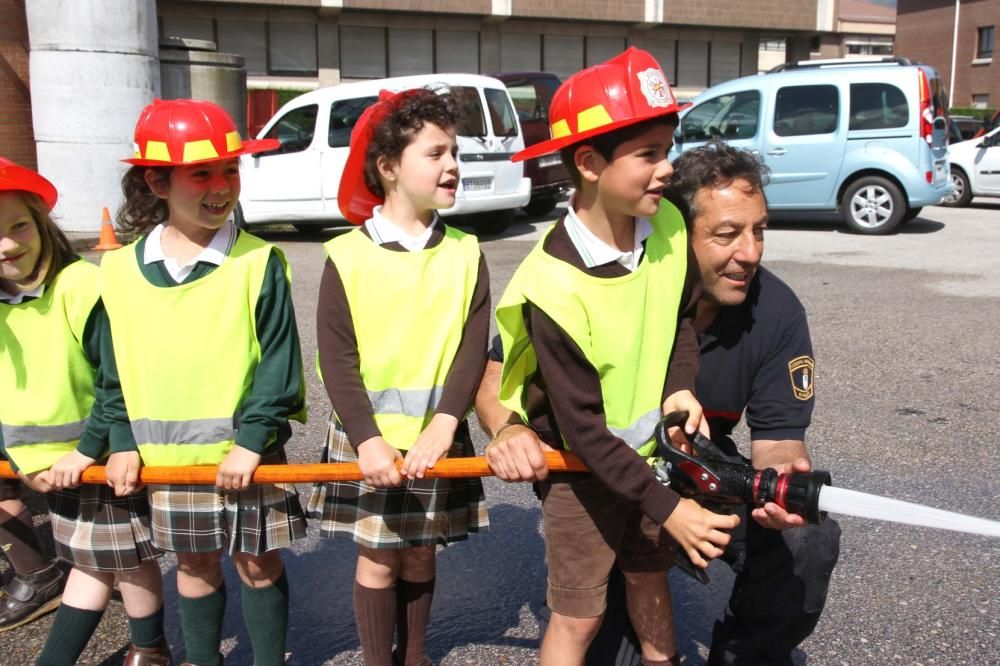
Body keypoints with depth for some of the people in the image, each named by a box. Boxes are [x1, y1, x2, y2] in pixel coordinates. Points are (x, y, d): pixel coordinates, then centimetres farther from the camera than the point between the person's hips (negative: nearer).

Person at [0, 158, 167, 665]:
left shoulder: (84, 289, -23)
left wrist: (87, 450, -19)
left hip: (108, 458, -6)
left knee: (130, 560, 10)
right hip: (51, 463, 6)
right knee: (88, 562, 20)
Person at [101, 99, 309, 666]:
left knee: (258, 562, 11)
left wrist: (252, 439, -17)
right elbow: (115, 370, 6)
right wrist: (123, 443, 2)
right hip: (169, 459, 3)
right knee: (196, 565, 19)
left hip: (248, 457, -3)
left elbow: (279, 364, -12)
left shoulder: (259, 263, -11)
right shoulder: (121, 270, -2)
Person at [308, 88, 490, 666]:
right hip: (369, 438, -2)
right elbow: (337, 359, -9)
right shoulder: (348, 256, -7)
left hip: (437, 436, 2)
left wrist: (443, 424, -20)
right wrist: (368, 438, -19)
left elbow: (473, 349, -7)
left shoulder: (465, 254, -1)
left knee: (420, 554, 16)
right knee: (378, 557, 8)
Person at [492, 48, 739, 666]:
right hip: (583, 466, -5)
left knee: (651, 574, 24)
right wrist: (667, 506, -26)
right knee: (579, 614, 7)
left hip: (651, 449, 5)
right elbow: (583, 431, -26)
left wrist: (681, 386, -11)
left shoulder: (669, 223, -14)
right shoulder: (553, 285, -31)